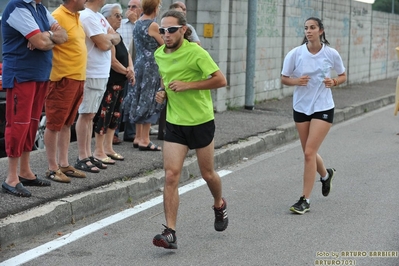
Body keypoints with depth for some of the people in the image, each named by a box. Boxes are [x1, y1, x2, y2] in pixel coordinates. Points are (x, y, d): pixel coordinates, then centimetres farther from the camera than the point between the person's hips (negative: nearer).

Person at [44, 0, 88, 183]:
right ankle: (53, 168, 5)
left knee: (67, 123, 15)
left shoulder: (75, 16, 13)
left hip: (78, 78, 9)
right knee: (54, 124, 0)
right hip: (63, 79, -9)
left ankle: (64, 164, 22)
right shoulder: (58, 17, -15)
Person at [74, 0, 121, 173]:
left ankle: (89, 155, 16)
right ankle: (82, 158, -2)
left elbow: (117, 38, 13)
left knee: (90, 115, 11)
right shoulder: (87, 17, -16)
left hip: (101, 74, 9)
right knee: (86, 114, -5)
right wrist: (110, 37, 2)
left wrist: (107, 37, -7)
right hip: (91, 74, -9)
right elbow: (104, 44, -18)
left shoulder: (98, 16, 14)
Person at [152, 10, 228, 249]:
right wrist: (163, 93, 3)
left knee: (208, 174, 12)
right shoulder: (159, 55, 4)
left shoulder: (195, 52, -15)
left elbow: (221, 80, -17)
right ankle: (170, 233, -11)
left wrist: (187, 85, -22)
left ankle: (220, 205, 45)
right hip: (175, 122, 4)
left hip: (201, 122, -4)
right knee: (171, 175, -9)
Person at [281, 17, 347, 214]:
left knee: (309, 153, -12)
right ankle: (326, 174, 47)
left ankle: (305, 200, -4)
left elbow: (342, 76, 8)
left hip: (323, 108, -3)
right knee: (309, 153, 13)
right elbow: (284, 78, 2)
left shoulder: (331, 54, -7)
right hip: (301, 108, 3)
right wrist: (297, 81, -19)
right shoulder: (295, 54, -6)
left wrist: (333, 82, -13)